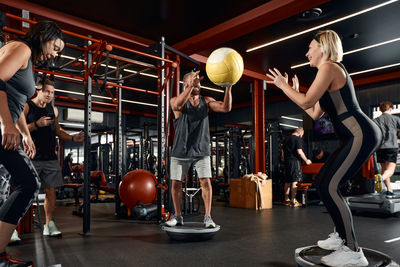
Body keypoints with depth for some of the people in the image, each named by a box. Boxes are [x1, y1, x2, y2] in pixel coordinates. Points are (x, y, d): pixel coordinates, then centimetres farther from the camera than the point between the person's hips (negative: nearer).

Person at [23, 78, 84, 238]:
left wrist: (73, 138, 8)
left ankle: (49, 224, 15)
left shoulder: (53, 110, 15)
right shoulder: (26, 106, -1)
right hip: (31, 158, -5)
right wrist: (37, 124, -19)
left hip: (50, 158, 5)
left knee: (51, 190, 5)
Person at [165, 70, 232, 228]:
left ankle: (207, 216, 4)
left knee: (206, 181, -7)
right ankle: (177, 216, 21)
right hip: (180, 151, -1)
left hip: (201, 151, 1)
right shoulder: (177, 101, -4)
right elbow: (177, 105, -30)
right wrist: (191, 85, -40)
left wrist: (228, 87, -24)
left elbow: (226, 107, -10)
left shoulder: (206, 101, 4)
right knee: (176, 183, 5)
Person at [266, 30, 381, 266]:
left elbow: (306, 101, -15)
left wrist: (282, 85, -1)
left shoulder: (329, 67, -8)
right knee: (323, 183, 12)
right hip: (356, 136, 10)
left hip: (361, 134, -10)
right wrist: (295, 89, 27)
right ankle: (342, 236, 23)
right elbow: (314, 113, 22)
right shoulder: (332, 71, 22)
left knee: (329, 187, -14)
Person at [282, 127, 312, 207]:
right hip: (294, 161, -8)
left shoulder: (286, 139, 15)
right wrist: (306, 160, -4)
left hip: (287, 161, 8)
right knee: (295, 181, -5)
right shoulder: (297, 139, -8)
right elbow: (299, 152, -14)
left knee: (287, 181, 13)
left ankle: (286, 199, 20)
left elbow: (283, 151, 18)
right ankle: (293, 201, -6)